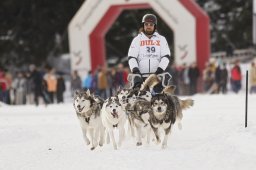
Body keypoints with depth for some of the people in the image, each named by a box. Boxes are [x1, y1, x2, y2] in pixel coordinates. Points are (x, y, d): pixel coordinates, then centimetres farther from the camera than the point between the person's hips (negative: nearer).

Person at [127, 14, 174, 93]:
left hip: (157, 75, 0)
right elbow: (131, 57, 5)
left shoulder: (161, 39, 14)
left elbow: (166, 57, 5)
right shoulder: (137, 39, 13)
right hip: (141, 76, 0)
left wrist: (160, 70, -9)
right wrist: (135, 70, -12)